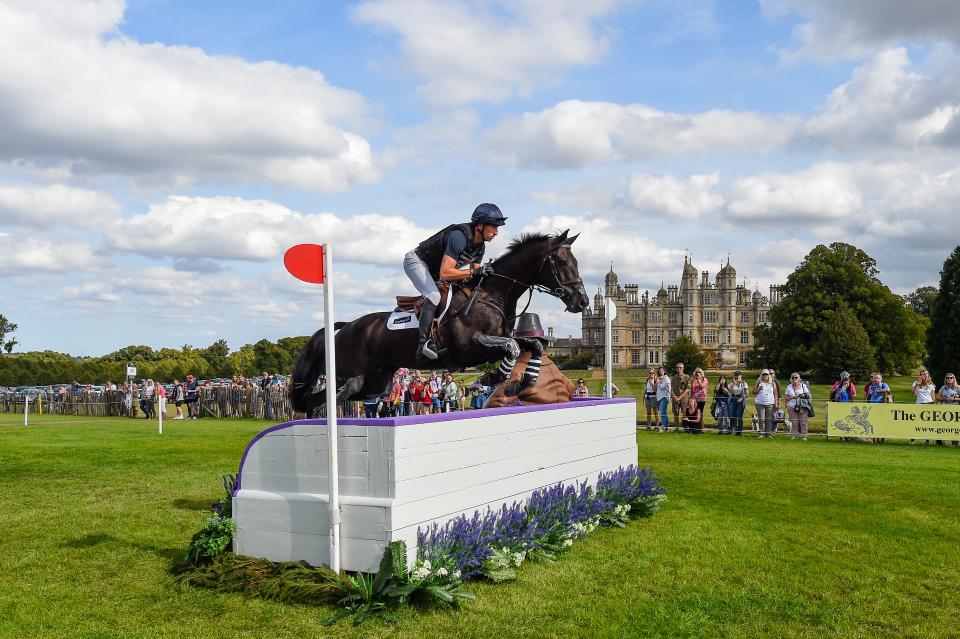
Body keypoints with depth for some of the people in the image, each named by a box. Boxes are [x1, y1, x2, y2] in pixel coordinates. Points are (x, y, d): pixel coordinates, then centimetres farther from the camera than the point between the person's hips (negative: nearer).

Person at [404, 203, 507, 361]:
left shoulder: (479, 246, -3)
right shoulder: (459, 236, -33)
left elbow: (473, 274, 5)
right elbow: (444, 274, -39)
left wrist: (483, 273, -15)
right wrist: (474, 272, -38)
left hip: (434, 269, 10)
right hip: (416, 261, -10)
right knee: (434, 296, -30)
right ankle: (423, 345, -33)